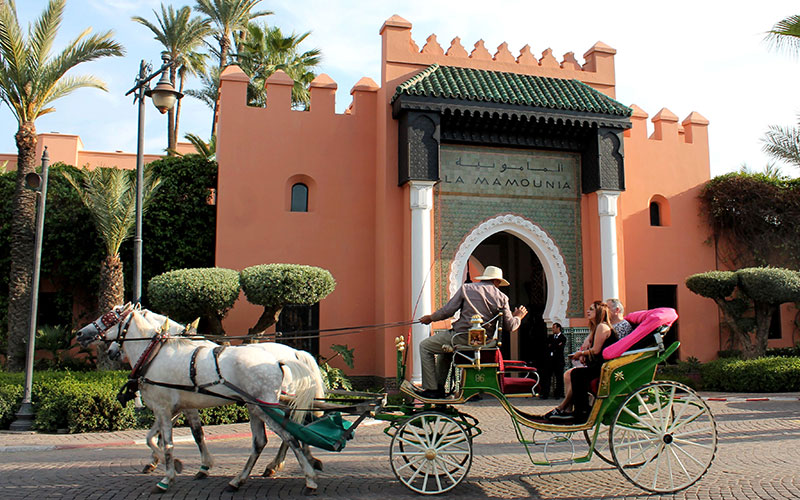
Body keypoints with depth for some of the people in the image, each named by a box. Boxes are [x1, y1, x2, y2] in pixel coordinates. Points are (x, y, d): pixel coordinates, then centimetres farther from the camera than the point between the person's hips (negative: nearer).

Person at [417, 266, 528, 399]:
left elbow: (447, 311, -2)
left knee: (425, 346, 11)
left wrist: (431, 318, 15)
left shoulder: (466, 288, 0)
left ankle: (431, 389, 3)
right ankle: (439, 387, 31)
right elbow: (510, 326, 6)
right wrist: (518, 317, 28)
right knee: (444, 348, 33)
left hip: (462, 337, -5)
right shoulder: (502, 297, 6)